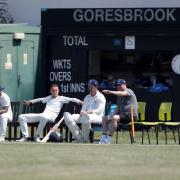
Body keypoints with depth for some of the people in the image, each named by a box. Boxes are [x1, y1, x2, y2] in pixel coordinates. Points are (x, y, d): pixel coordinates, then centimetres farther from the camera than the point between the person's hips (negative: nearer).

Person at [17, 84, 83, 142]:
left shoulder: (61, 98, 10)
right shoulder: (49, 97, 28)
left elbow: (72, 99, -3)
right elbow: (41, 99, 45)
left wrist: (80, 102, -20)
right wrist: (31, 101, 59)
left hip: (51, 116, -6)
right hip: (43, 115, 6)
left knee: (44, 117, -46)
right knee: (21, 117, -4)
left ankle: (37, 136, -29)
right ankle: (25, 136, -9)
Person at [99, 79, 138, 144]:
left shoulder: (129, 91, -5)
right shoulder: (119, 96, 23)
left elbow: (122, 93, -28)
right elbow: (118, 107, 25)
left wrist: (110, 92, -38)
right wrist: (112, 115, 6)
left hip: (131, 115, -10)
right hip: (122, 114, 10)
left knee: (114, 118, -33)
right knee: (104, 118, 4)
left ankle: (108, 139, -32)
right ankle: (104, 138, -7)